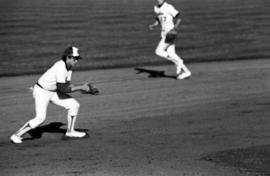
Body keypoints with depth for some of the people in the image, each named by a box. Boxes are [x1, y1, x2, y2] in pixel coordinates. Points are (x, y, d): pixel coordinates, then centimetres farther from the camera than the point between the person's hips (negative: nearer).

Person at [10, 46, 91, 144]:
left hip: (53, 91, 9)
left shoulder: (69, 67, -1)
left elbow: (67, 86, 2)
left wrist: (81, 88, -12)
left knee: (74, 105, 2)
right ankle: (16, 135, -9)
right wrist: (80, 87, -26)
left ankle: (70, 131, 17)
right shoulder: (60, 67, -29)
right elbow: (62, 89, -29)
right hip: (41, 91, -9)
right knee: (40, 118, -21)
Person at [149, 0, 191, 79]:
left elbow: (178, 19, -15)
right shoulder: (156, 8, 11)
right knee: (171, 54, 8)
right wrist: (153, 25, 2)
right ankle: (186, 72, 13)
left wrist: (175, 27, -32)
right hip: (164, 34, 9)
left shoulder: (169, 7, -14)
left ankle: (178, 62, -1)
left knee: (159, 51, -13)